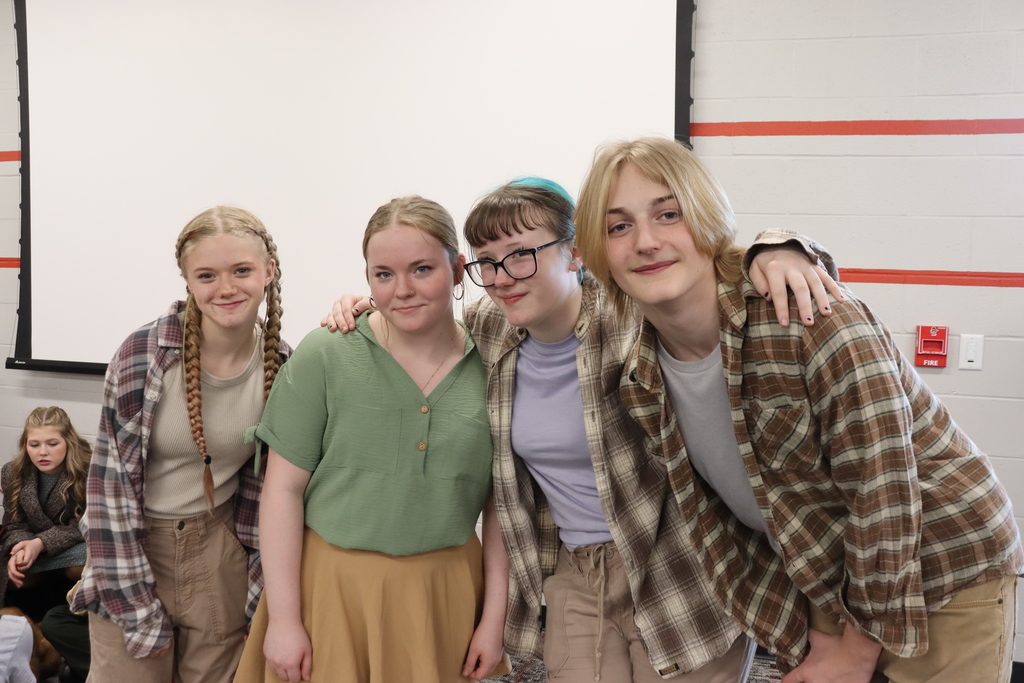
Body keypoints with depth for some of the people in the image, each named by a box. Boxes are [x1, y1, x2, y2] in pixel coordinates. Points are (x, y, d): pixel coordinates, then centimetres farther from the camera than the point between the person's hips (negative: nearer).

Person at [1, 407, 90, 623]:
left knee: (82, 563, -37)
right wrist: (18, 549, -31)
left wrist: (40, 544, -38)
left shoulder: (89, 471, -23)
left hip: (77, 546, -4)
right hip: (34, 550, 4)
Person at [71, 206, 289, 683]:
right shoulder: (141, 355, -16)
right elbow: (110, 481, -12)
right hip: (133, 545, -2)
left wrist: (260, 597, -2)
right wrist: (138, 610, -13)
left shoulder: (284, 368, -9)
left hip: (221, 551, 2)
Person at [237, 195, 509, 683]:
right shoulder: (324, 356, -7)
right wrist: (283, 617, -7)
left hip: (444, 594, 2)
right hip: (330, 587, -1)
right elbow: (284, 488, -6)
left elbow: (499, 504, 3)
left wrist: (494, 617, 2)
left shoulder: (492, 368, -2)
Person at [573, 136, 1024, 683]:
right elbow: (715, 524, 1)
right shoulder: (642, 384, -7)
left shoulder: (812, 322, -27)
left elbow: (884, 496, -24)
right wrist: (795, 635, -2)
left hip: (945, 583, -4)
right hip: (825, 591, 5)